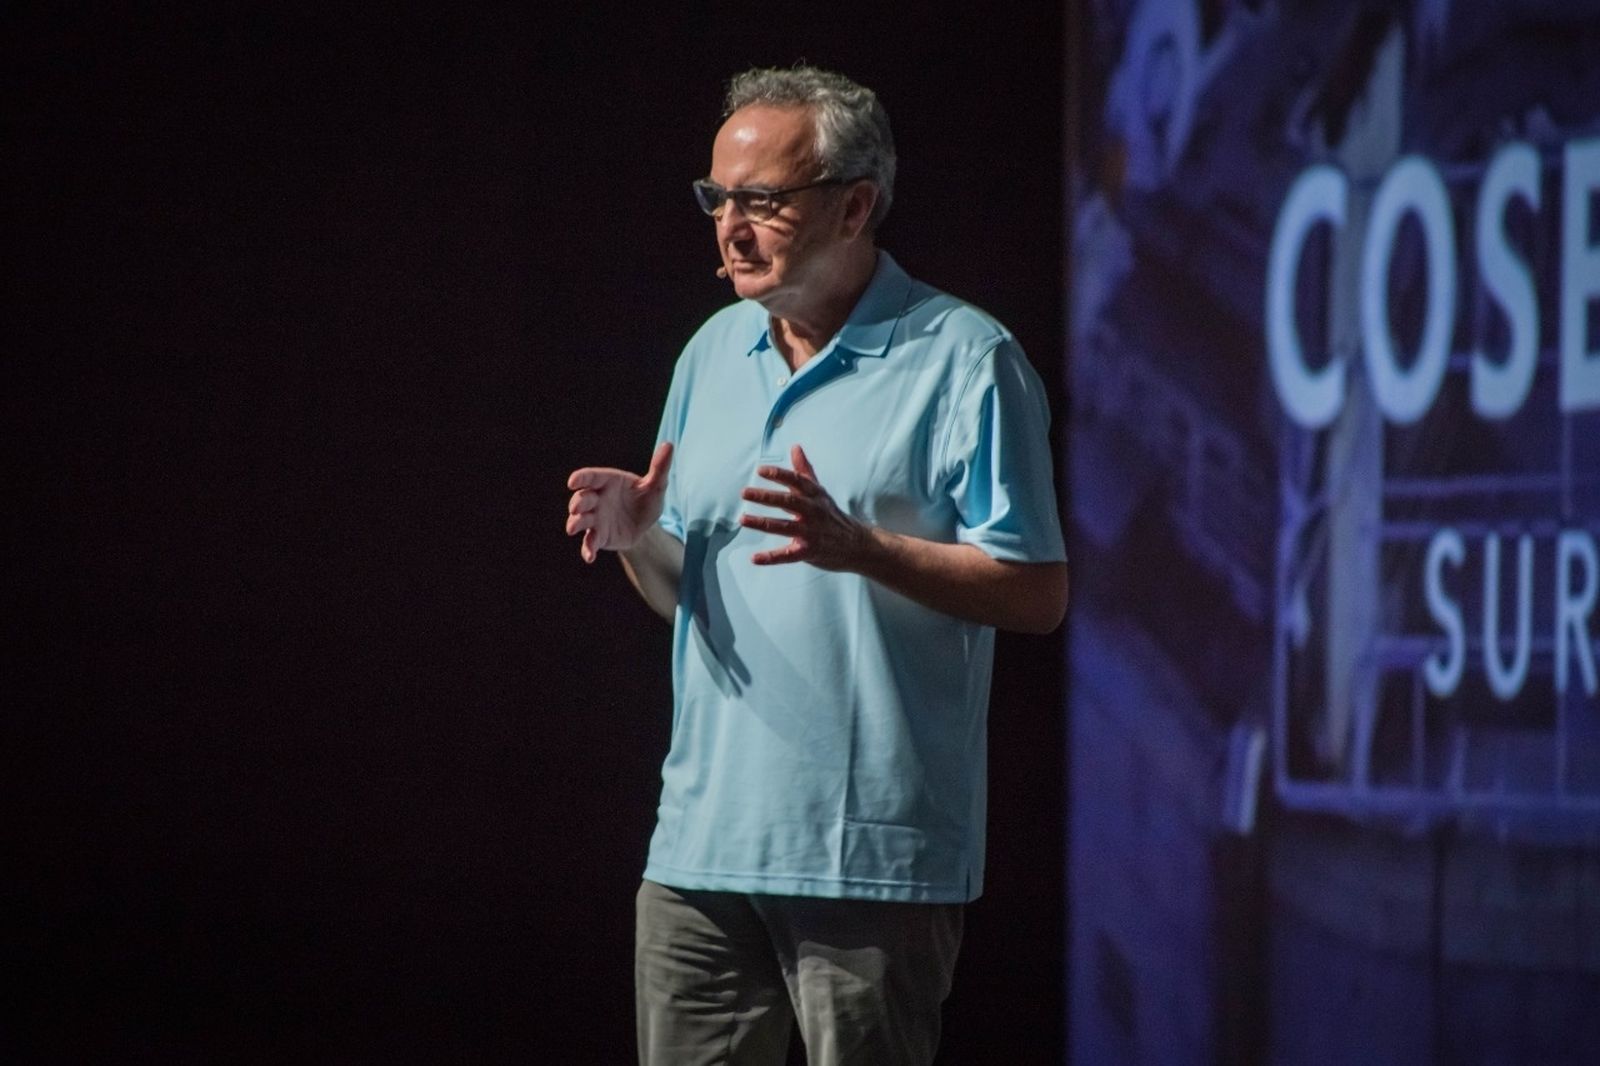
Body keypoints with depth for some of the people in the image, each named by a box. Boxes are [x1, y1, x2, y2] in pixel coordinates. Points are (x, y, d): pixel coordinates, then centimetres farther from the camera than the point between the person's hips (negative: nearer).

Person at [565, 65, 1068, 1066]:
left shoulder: (964, 359, -6)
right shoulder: (715, 351, 15)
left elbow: (1038, 594, -12)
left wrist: (859, 548, -24)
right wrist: (639, 539, -3)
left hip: (874, 857, -6)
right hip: (703, 839, 6)